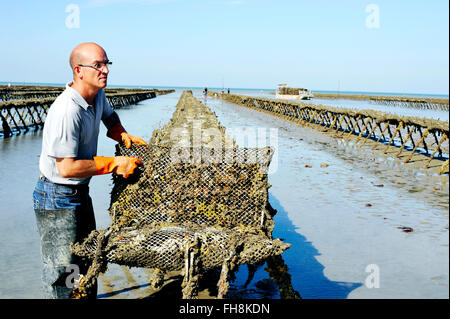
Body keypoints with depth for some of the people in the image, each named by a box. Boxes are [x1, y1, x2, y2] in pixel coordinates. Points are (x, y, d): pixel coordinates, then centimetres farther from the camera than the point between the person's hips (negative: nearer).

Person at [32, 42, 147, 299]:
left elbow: (108, 114, 24)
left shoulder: (98, 95, 0)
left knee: (88, 264, 20)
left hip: (81, 192, 9)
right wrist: (114, 164, -25)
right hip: (57, 198, -9)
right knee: (64, 271, -1)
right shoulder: (67, 111, -28)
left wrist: (123, 135, 3)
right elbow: (67, 167, -29)